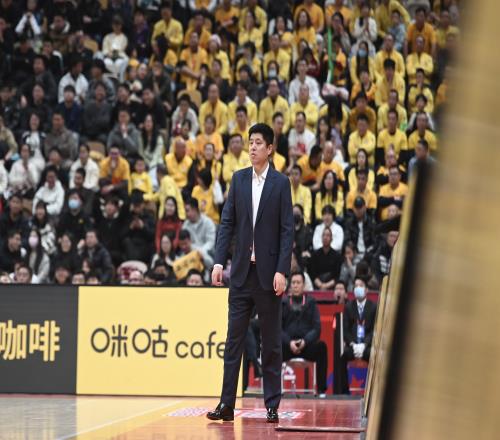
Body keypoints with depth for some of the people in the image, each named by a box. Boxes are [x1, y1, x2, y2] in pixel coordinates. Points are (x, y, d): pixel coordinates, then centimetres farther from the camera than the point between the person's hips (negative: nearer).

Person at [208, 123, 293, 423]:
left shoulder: (281, 183, -1)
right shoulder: (239, 179, 8)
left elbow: (288, 230, -4)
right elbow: (228, 223, 7)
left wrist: (282, 271, -12)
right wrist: (219, 262, -2)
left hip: (268, 272, -3)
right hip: (241, 271, 3)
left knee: (272, 342, 4)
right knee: (234, 339, 1)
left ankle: (272, 406, 9)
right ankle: (227, 404, 1)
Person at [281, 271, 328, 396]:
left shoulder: (310, 302, 10)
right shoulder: (283, 302, 9)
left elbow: (316, 328, 2)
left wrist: (305, 341, -16)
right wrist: (289, 342, -17)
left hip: (307, 345, 0)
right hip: (287, 345, 0)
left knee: (322, 346, -32)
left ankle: (321, 389, -27)